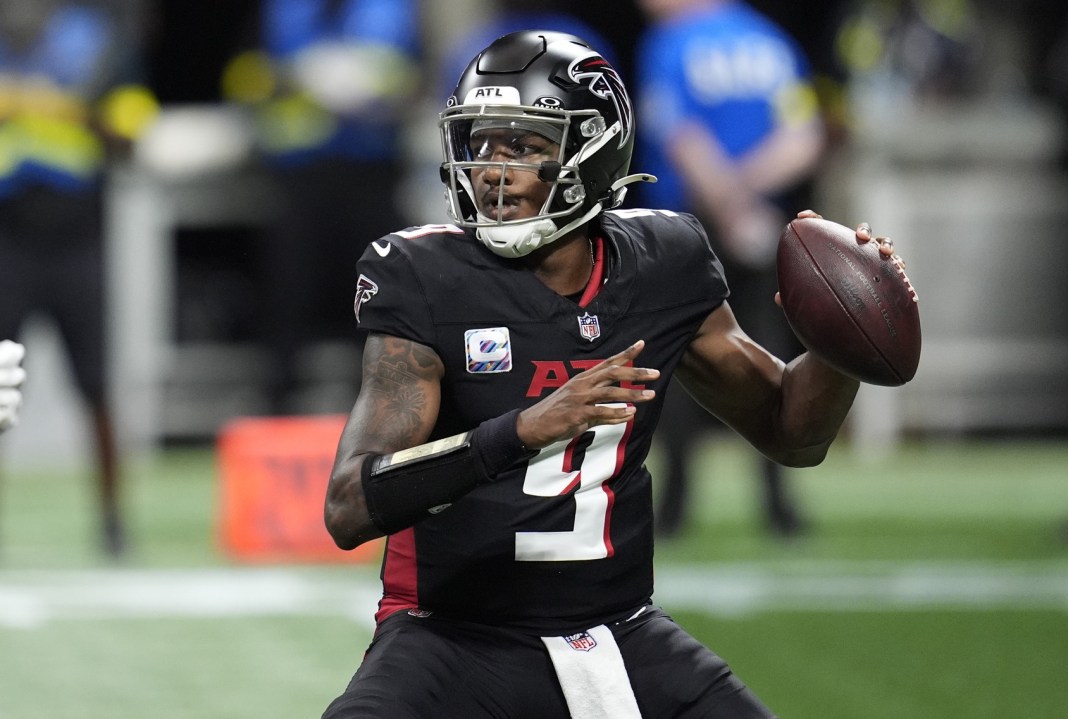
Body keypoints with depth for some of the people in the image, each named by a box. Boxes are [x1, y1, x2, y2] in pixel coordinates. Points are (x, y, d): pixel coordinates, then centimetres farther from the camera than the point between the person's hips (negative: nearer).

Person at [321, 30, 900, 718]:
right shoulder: (426, 280, -11)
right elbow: (349, 509, -21)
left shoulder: (659, 267, 3)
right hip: (457, 639, -4)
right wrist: (524, 429, -34)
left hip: (621, 635, 4)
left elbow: (791, 432, 16)